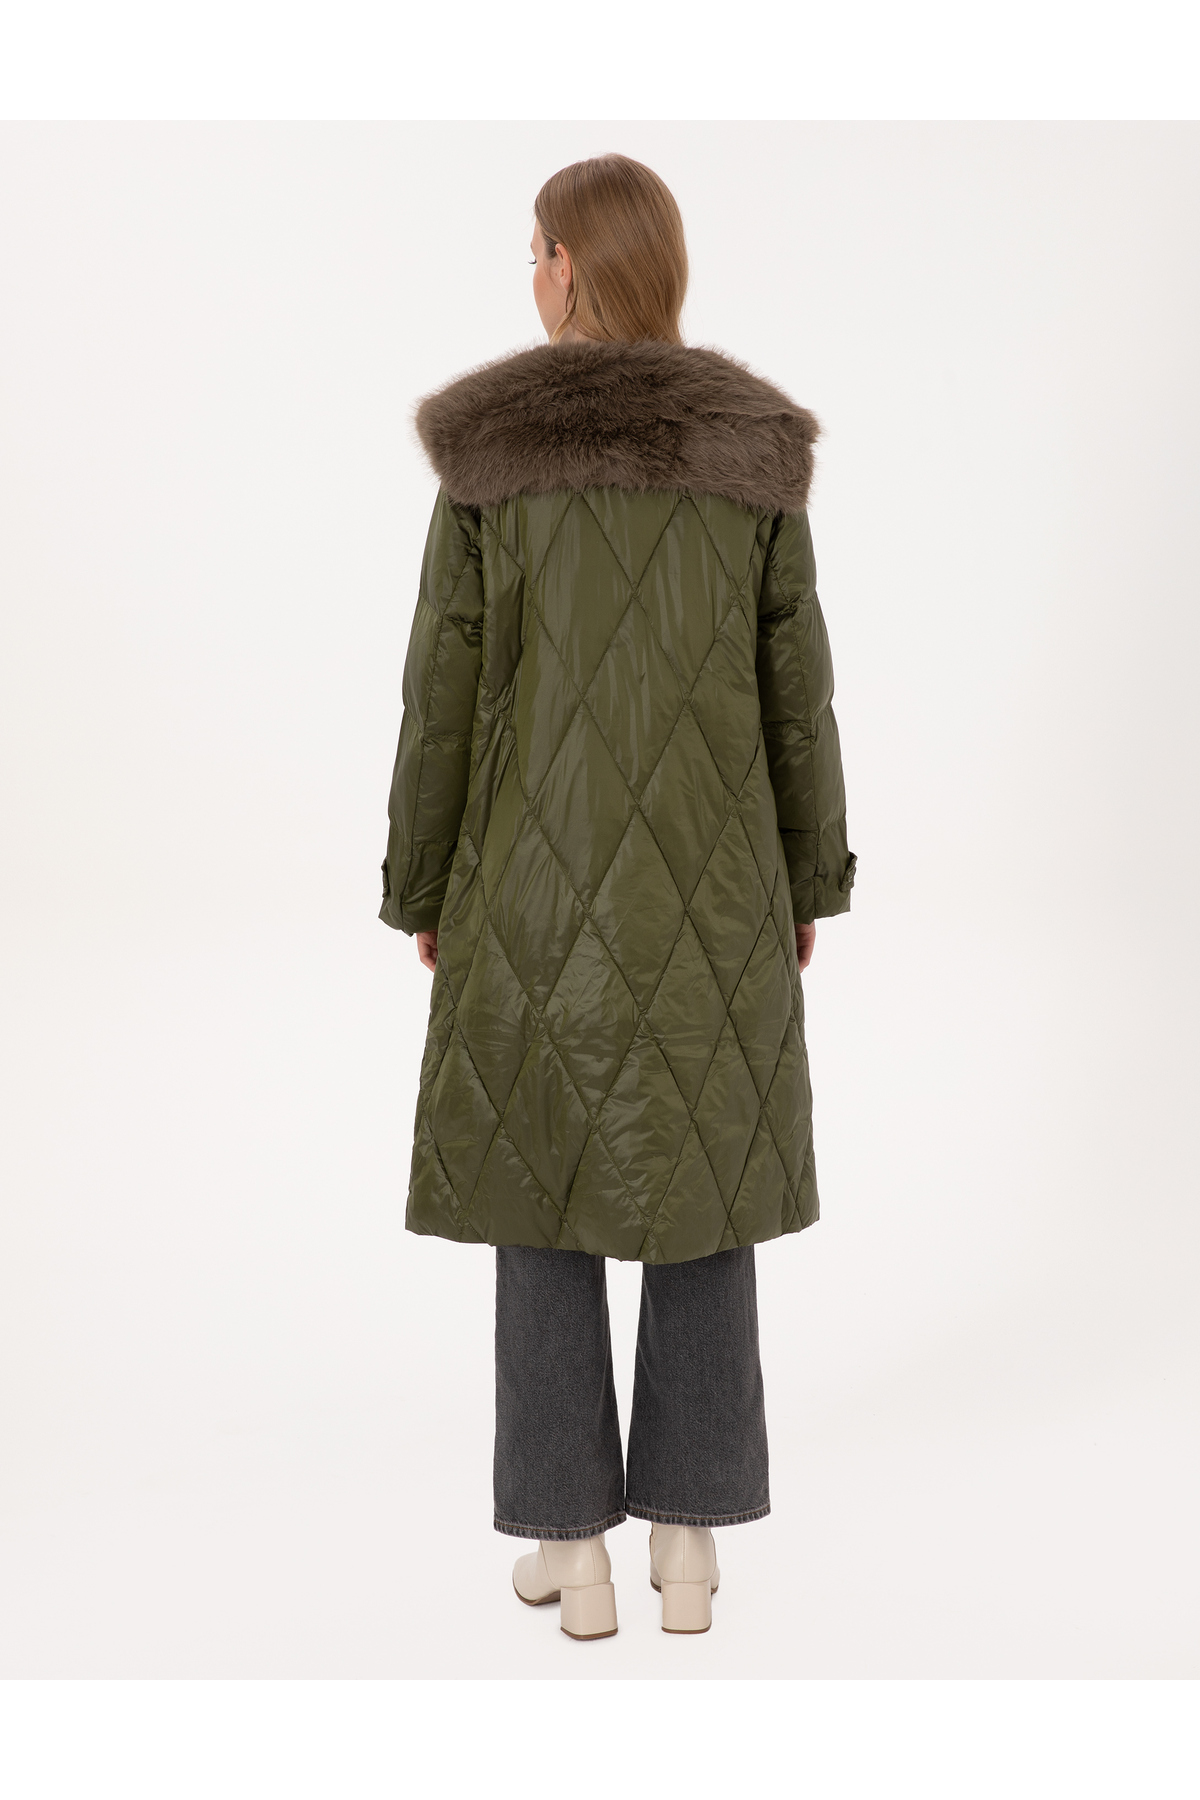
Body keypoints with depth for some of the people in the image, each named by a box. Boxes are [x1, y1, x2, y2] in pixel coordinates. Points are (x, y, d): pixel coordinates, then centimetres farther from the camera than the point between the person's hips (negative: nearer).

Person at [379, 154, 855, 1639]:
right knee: (702, 1191, 12)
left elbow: (445, 694, -6)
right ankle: (687, 1543, 16)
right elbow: (794, 694, 1)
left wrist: (423, 890, 6)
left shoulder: (489, 450, -7)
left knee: (542, 1183, 9)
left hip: (543, 875, -1)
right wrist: (808, 886, 12)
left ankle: (572, 1551, 14)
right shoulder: (752, 454, -1)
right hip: (708, 882, 2)